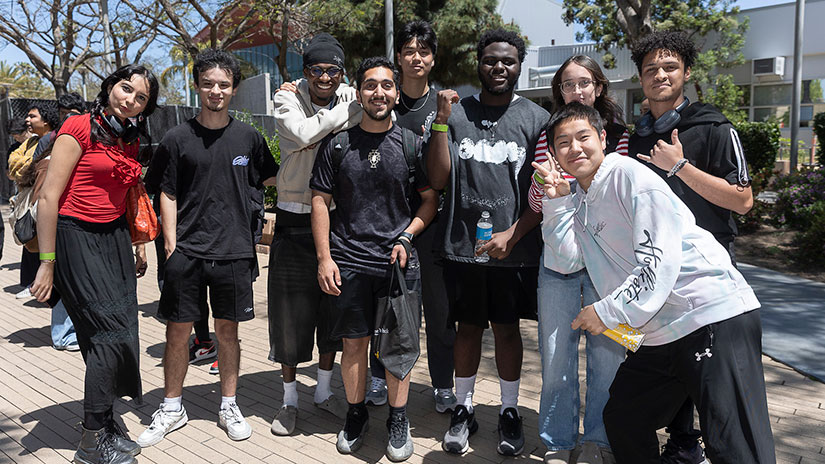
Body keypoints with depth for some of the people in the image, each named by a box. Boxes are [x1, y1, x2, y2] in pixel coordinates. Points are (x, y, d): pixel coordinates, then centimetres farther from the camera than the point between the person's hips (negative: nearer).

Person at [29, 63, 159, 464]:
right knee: (112, 330, -10)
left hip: (114, 237, 7)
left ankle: (103, 422, 23)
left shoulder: (132, 142, 11)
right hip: (76, 238, -7)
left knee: (117, 332, 6)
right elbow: (48, 197, -13)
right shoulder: (80, 129, -10)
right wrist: (47, 263, -14)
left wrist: (135, 246, 20)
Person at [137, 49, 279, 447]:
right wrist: (171, 245, -4)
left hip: (234, 251, 1)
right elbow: (168, 196, 3)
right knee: (178, 330, 6)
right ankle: (172, 407, 25)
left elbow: (273, 180, 16)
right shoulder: (178, 139, 2)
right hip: (187, 251, 0)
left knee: (228, 328, 9)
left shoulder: (248, 137, 6)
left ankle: (228, 405, 25)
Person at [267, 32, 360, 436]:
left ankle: (324, 390, 32)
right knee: (292, 310, 5)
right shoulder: (288, 98, -5)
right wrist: (351, 111, -22)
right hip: (295, 220, -3)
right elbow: (304, 133, -26)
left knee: (334, 309, 12)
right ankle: (289, 399, 22)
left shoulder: (352, 98, 3)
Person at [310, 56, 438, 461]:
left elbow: (431, 198, 8)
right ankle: (355, 414, 28)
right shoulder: (337, 145, 4)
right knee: (353, 343, 8)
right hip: (348, 262, 1)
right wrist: (324, 257, -2)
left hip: (398, 261, 0)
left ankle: (398, 419, 23)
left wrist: (406, 237, -6)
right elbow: (320, 201, 5)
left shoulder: (411, 144, 4)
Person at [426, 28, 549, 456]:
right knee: (468, 327, 11)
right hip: (462, 246, 1)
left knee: (507, 328, 10)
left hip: (515, 248, 0)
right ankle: (463, 409, 26)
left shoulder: (537, 119, 2)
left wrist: (511, 235, -11)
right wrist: (442, 120, -12)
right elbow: (438, 180, -4)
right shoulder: (456, 113, 4)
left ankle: (509, 412, 26)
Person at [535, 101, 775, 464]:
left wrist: (609, 311, -17)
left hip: (714, 315, -9)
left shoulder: (629, 175, -9)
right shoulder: (578, 200, 16)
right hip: (659, 335, 9)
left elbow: (660, 261, -16)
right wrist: (556, 202, -1)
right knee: (621, 421, 18)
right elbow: (565, 261, 4)